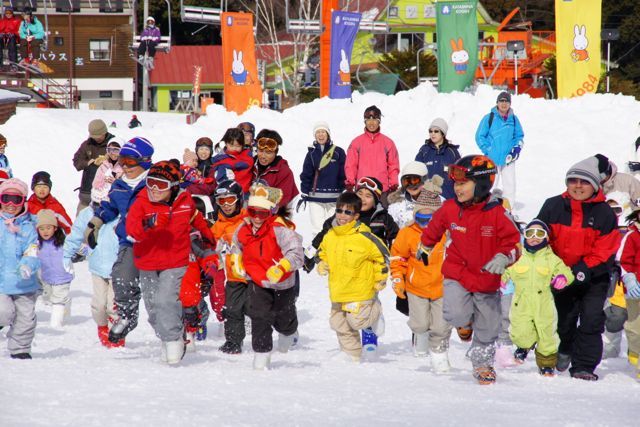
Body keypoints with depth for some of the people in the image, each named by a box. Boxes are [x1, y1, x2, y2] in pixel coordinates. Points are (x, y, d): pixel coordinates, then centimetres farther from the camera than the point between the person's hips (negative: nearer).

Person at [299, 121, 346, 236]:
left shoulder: (338, 152, 4)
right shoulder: (312, 154, 9)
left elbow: (344, 175, 3)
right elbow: (306, 175, 10)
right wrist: (304, 195, 4)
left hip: (334, 197, -1)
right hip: (315, 197, 1)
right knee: (317, 228, -3)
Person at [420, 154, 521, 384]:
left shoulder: (497, 214, -16)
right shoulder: (449, 209, -6)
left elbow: (514, 242, -10)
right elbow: (434, 228, 15)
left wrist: (503, 258, -31)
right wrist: (424, 247, 31)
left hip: (487, 279, -1)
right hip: (457, 274, 1)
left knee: (487, 328, 11)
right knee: (456, 314, -23)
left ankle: (483, 364, 36)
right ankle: (465, 321, 16)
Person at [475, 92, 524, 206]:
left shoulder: (513, 119, 5)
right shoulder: (489, 118, -5)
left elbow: (519, 136, 17)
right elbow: (480, 136, -2)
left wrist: (517, 148, 0)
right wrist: (488, 151, -10)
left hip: (508, 159, 3)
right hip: (492, 158, -3)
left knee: (509, 185, 2)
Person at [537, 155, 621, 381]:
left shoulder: (604, 213, -9)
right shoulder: (553, 207, -4)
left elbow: (605, 251, -11)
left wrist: (583, 271, -22)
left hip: (593, 279, -2)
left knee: (591, 320, -9)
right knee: (564, 319, 11)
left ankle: (584, 366, -2)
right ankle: (564, 351, 41)